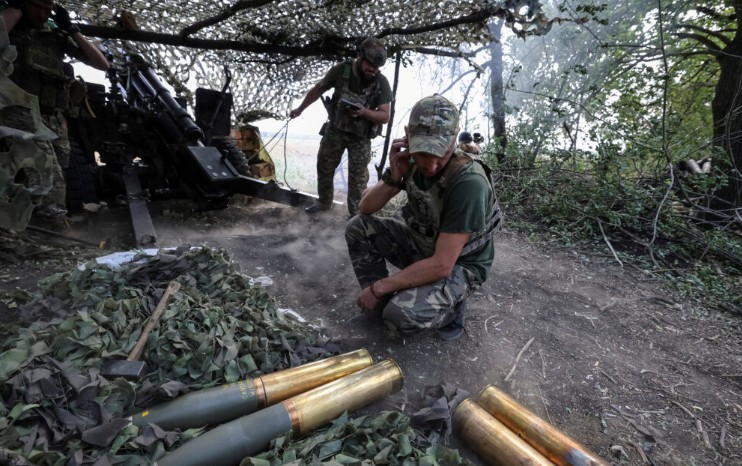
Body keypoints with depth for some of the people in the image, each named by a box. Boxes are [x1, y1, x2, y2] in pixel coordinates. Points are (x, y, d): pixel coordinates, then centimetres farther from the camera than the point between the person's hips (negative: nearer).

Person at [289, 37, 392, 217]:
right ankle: (324, 202, 37)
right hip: (334, 129, 3)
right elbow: (318, 89, 2)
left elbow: (385, 116, -18)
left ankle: (356, 214, 14)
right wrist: (300, 109, 10)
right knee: (324, 167, 15)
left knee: (358, 177, -1)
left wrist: (363, 112, -36)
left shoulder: (382, 83, -17)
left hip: (361, 137, -3)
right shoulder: (341, 70, -13)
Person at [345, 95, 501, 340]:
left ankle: (450, 305, 2)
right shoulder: (411, 160, -11)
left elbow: (441, 265, -31)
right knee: (358, 228, -8)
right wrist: (393, 177, -25)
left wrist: (378, 287, -24)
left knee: (401, 315, -30)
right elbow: (365, 208, -6)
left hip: (458, 266, -6)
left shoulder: (469, 183, -32)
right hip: (420, 245, 6)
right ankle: (381, 303, 5)